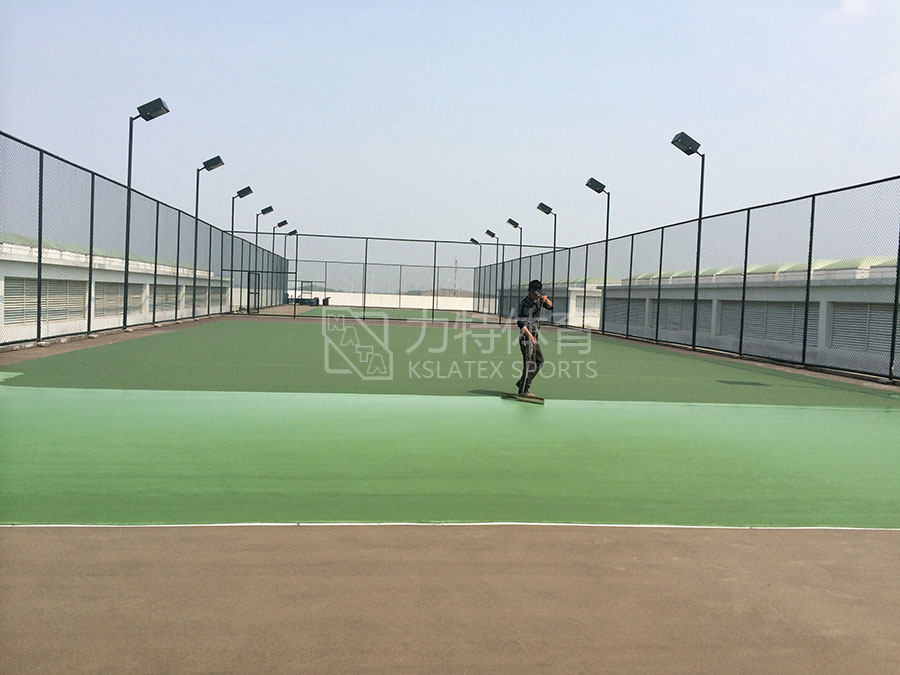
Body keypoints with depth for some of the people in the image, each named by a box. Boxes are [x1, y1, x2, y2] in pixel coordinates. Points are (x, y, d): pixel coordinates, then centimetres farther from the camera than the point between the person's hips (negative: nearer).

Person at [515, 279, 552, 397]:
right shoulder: (524, 304, -19)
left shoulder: (538, 299, 6)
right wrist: (530, 336, -38)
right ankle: (523, 391, -4)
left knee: (539, 361, 16)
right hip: (526, 336, -9)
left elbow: (550, 306, 7)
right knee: (529, 364, -10)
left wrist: (546, 300, -15)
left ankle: (522, 383, 22)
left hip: (534, 336, 9)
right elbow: (521, 323, -25)